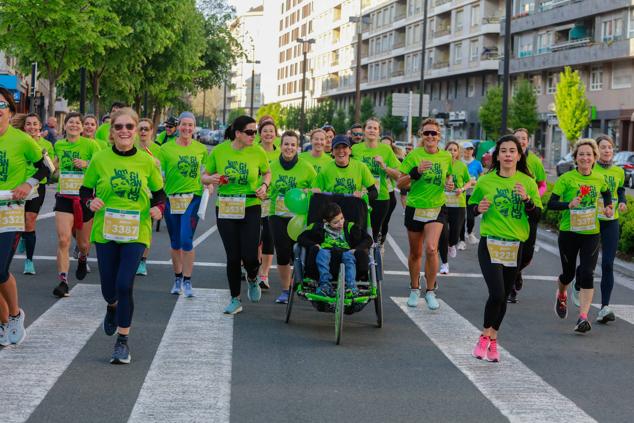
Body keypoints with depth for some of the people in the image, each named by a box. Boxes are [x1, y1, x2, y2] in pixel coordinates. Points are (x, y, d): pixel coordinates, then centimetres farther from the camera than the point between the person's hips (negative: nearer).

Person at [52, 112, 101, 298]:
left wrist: (87, 164, -30)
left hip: (85, 197, -2)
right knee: (63, 240, -15)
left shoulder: (90, 145, -6)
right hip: (64, 198, 2)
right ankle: (63, 281, -14)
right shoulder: (59, 145, 7)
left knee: (84, 243, 12)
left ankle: (82, 259, 49)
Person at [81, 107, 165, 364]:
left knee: (124, 284, -12)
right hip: (105, 232, 1)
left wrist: (158, 208, -11)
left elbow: (159, 192, 9)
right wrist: (91, 202, -14)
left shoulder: (146, 162, -2)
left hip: (136, 233, -1)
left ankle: (122, 341, 4)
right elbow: (85, 190, 7)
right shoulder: (100, 159, -3)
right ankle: (112, 307, 48)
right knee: (108, 287, 8)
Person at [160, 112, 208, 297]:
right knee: (175, 243, 10)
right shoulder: (166, 148, -1)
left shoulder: (201, 148, 4)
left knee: (186, 240, -13)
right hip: (171, 199, 1)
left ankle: (187, 281, -2)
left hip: (193, 198, -1)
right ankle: (177, 278, 28)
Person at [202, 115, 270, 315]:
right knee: (233, 256, 3)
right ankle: (235, 299, 19)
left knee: (250, 255, -8)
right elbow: (204, 177, 7)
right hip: (225, 209, 0)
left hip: (251, 208, 0)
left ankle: (253, 279, 29)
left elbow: (267, 172, 15)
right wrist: (211, 179, -16)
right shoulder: (218, 151, -4)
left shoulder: (258, 152, -3)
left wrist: (264, 185, -5)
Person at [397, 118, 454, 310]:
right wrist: (416, 172, -21)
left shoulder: (446, 157, 1)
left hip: (437, 209, 0)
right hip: (415, 208, 0)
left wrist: (449, 184, -3)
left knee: (431, 248, -19)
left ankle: (430, 292, -4)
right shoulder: (414, 155, -5)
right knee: (415, 253, 12)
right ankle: (414, 289, 32)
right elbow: (400, 183, -4)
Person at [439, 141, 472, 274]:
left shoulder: (462, 166, 0)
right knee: (443, 234, -3)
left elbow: (469, 182, 11)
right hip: (442, 203, 0)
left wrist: (462, 189, -8)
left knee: (455, 235, -3)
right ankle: (444, 263, 14)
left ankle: (451, 245, 36)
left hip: (458, 204, 0)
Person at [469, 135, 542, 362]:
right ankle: (485, 336, 6)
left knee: (503, 296, 10)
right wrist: (479, 208, -11)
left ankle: (492, 339, 28)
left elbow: (537, 215, 2)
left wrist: (526, 199, -16)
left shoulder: (527, 182, 2)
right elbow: (471, 206, 11)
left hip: (516, 246, 2)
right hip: (490, 243, -2)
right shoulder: (485, 181, 0)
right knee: (497, 294, -16)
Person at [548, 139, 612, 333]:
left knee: (587, 274, -11)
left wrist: (608, 207, 8)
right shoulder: (566, 178, -9)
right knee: (568, 273, 13)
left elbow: (606, 193, 26)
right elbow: (551, 203, -11)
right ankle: (561, 296, 48)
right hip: (569, 232, -2)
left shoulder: (599, 178, 3)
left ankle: (583, 317, -12)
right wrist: (569, 204, -28)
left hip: (591, 233, 2)